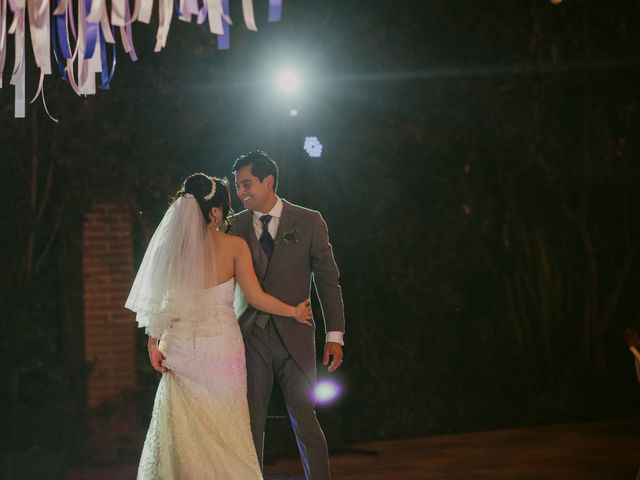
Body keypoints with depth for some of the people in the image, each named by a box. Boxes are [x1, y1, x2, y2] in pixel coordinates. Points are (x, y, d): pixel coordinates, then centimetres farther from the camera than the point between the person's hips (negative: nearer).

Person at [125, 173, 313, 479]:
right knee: (224, 428, 9)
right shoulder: (234, 246, -8)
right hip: (221, 345, -2)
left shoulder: (172, 244, -2)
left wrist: (154, 343, 6)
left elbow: (157, 299, -1)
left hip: (181, 348, 2)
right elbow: (256, 298, -7)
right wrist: (295, 312, 7)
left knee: (182, 429, 9)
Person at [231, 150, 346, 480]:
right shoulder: (234, 226, 6)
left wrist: (335, 335, -3)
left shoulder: (308, 222, 1)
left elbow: (327, 279, 2)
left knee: (304, 420, -2)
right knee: (251, 422, 2)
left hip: (294, 337, -2)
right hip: (250, 337, 2)